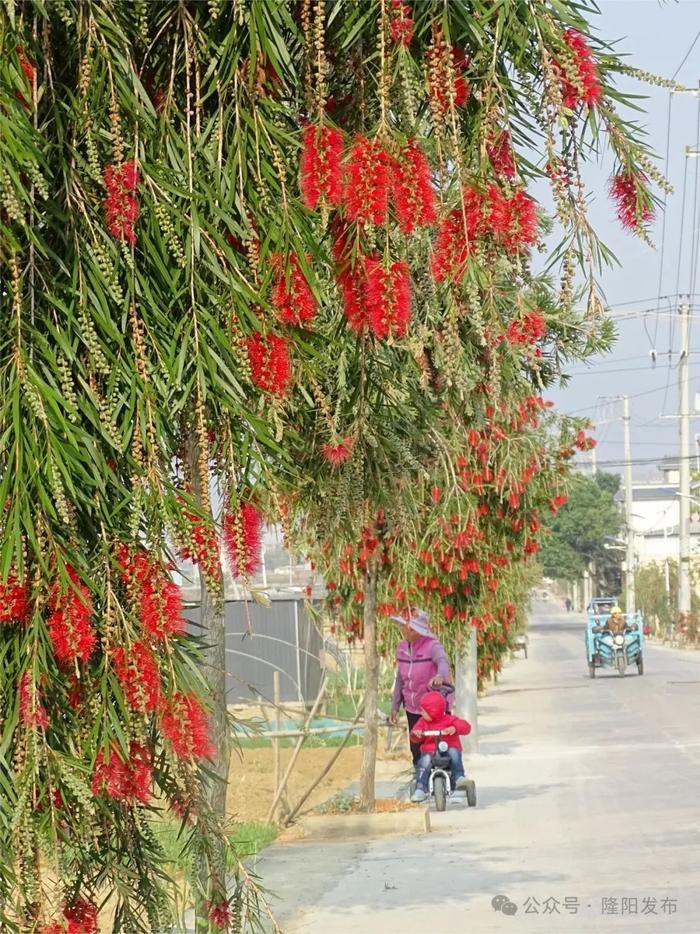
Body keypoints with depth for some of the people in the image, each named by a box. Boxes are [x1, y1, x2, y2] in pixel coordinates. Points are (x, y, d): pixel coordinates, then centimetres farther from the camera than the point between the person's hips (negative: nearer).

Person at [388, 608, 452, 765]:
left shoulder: (432, 646, -17)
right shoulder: (402, 647, 3)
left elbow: (443, 662, -38)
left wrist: (440, 676, -61)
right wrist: (395, 706, 14)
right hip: (412, 709, 6)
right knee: (416, 751, 12)